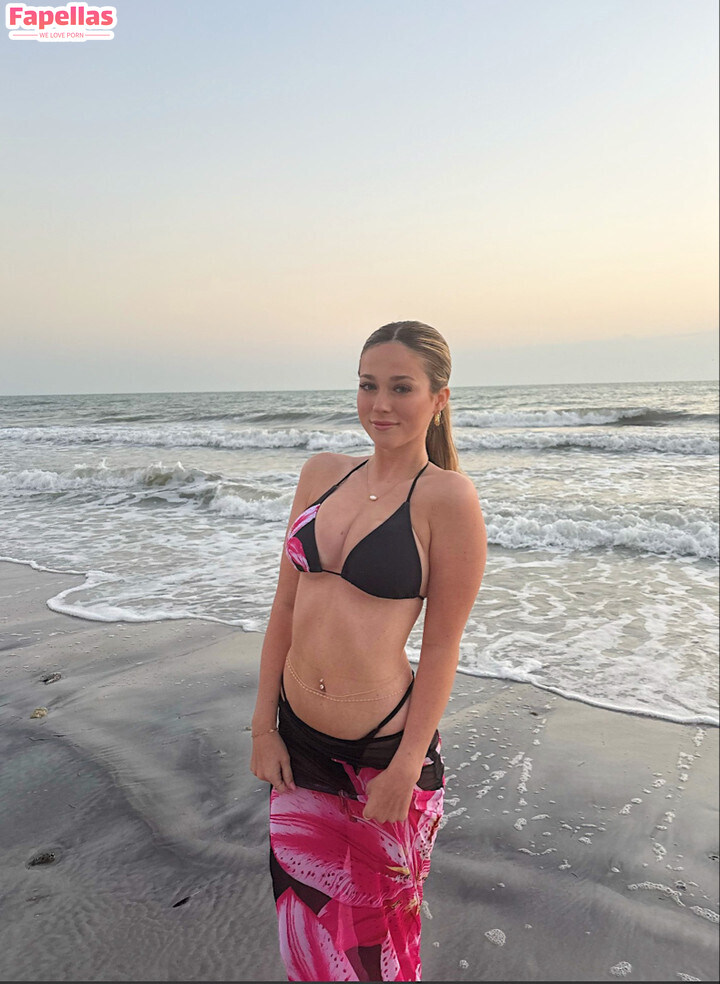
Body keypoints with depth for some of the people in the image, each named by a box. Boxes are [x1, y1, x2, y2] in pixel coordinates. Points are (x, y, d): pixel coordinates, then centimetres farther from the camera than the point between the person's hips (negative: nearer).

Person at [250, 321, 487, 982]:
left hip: (383, 747, -4)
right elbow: (286, 605, 4)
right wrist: (264, 726, 4)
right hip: (300, 739, 4)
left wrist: (405, 770, -10)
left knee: (379, 917, 21)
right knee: (310, 918, 21)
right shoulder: (322, 474, 1)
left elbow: (442, 646, -12)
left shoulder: (447, 497, -14)